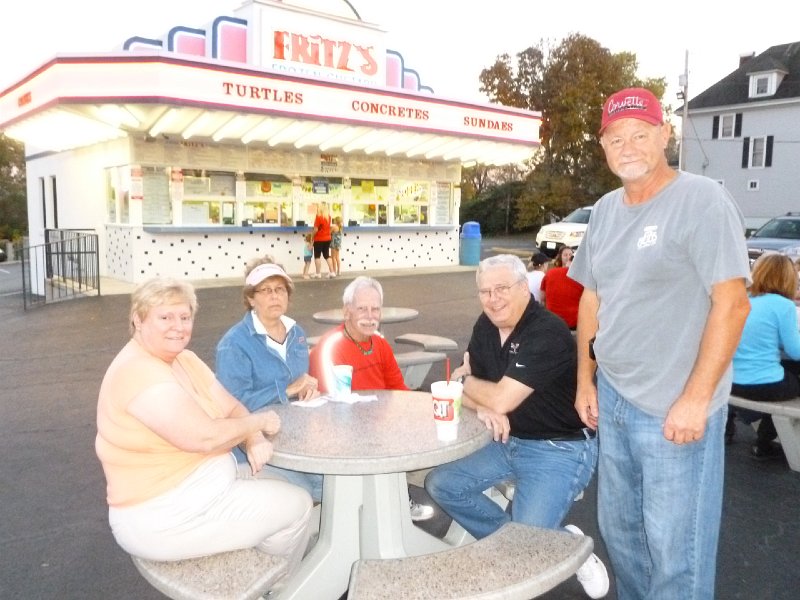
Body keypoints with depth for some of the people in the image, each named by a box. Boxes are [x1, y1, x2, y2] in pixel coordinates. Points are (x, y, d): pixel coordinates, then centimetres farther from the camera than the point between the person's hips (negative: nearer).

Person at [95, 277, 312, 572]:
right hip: (161, 517, -9)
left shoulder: (184, 359, 6)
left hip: (199, 486, 9)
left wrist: (254, 440, -15)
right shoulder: (138, 371, -24)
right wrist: (259, 422, -15)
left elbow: (233, 408, 6)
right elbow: (204, 436, -31)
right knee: (296, 506, -2)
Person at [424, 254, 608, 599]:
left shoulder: (547, 333, -24)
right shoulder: (486, 327, 1)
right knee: (440, 484, 2)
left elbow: (501, 400, -27)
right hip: (508, 442, 8)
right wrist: (483, 408, -18)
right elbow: (469, 390, 6)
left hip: (560, 450, -8)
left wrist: (464, 379, -7)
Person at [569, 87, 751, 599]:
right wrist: (585, 380, 13)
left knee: (675, 547, 5)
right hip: (613, 401, 7)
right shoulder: (605, 210, 10)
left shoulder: (703, 201, -11)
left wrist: (696, 398, -18)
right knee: (619, 530, 20)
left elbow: (732, 303, -16)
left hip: (676, 408, -6)